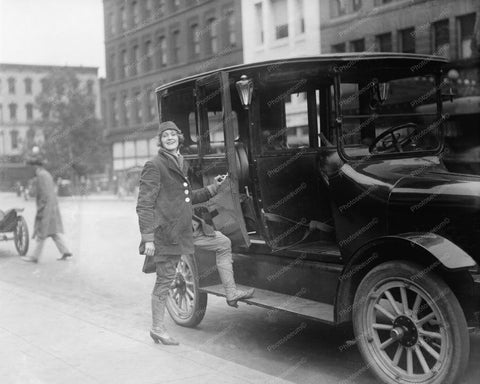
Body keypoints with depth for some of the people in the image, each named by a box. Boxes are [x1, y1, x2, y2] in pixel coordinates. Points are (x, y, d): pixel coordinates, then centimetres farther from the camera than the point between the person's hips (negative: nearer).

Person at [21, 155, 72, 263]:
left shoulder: (41, 175, -15)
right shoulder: (47, 174, 14)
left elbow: (43, 194, -20)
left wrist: (39, 211, -18)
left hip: (45, 207, -9)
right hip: (53, 207, 9)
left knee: (41, 232, -2)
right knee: (54, 230, 12)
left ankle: (35, 256, 5)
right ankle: (65, 251, 8)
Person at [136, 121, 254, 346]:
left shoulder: (180, 163, 15)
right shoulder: (154, 166, -11)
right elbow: (144, 205, -15)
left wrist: (212, 189, 12)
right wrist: (147, 238, -20)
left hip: (186, 226, 8)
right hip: (166, 231, -8)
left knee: (223, 243, 11)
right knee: (165, 280, 0)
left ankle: (231, 294, 14)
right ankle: (157, 329, 14)